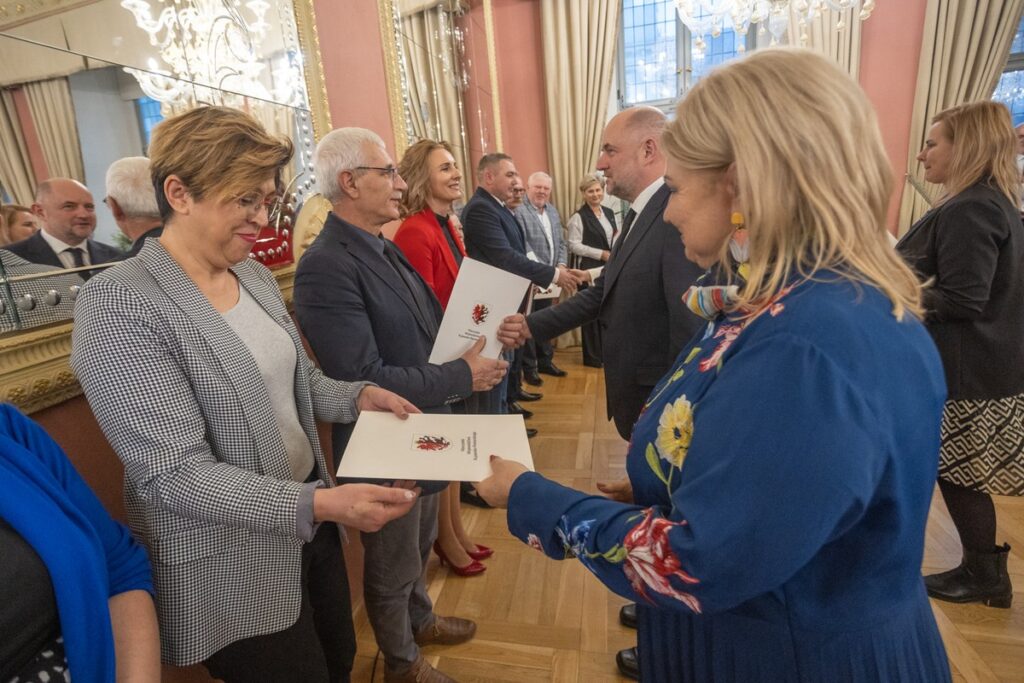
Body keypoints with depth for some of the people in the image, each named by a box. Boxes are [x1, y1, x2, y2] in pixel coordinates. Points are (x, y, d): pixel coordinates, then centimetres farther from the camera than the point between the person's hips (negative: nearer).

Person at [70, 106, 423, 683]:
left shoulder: (256, 275, 2)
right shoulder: (119, 305, -21)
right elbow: (174, 474, -26)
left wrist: (359, 396, -7)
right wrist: (321, 504, -35)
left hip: (308, 523, 7)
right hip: (230, 571, -7)